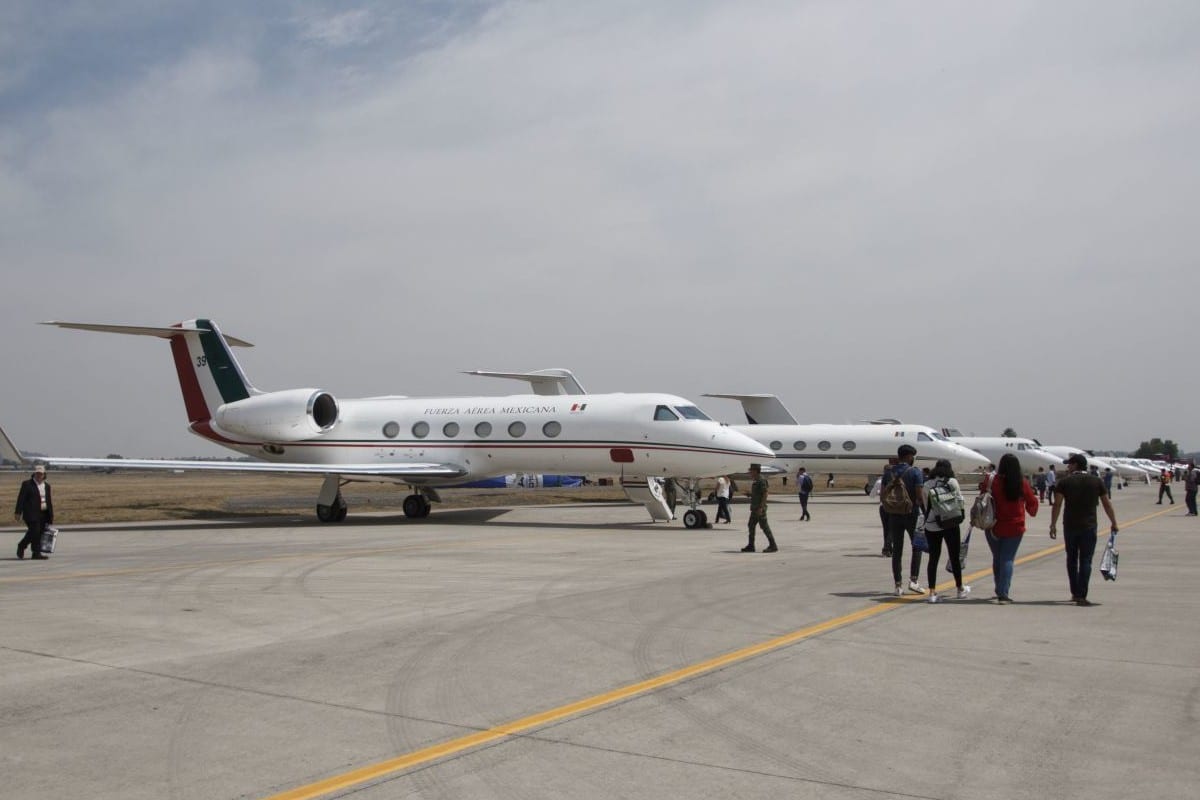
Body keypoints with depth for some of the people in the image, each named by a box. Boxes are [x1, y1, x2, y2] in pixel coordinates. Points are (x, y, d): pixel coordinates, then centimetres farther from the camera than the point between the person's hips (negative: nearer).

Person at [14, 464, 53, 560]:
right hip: (32, 513, -6)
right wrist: (18, 512, -14)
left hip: (43, 514, 6)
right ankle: (37, 553, -1)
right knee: (35, 532, -11)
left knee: (39, 533, 3)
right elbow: (21, 498, -6)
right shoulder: (27, 484, -1)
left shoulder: (47, 485, 15)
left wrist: (51, 515, 14)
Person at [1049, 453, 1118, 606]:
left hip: (1070, 526, 0)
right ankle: (1081, 596, -7)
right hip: (1089, 526, 0)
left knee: (1072, 559, 14)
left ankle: (1075, 593, 20)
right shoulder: (1097, 482, 2)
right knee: (1085, 561, -1)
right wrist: (1114, 523, 12)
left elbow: (1057, 505, -6)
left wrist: (1053, 525, -2)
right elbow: (1107, 504, 4)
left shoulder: (1064, 482, -2)